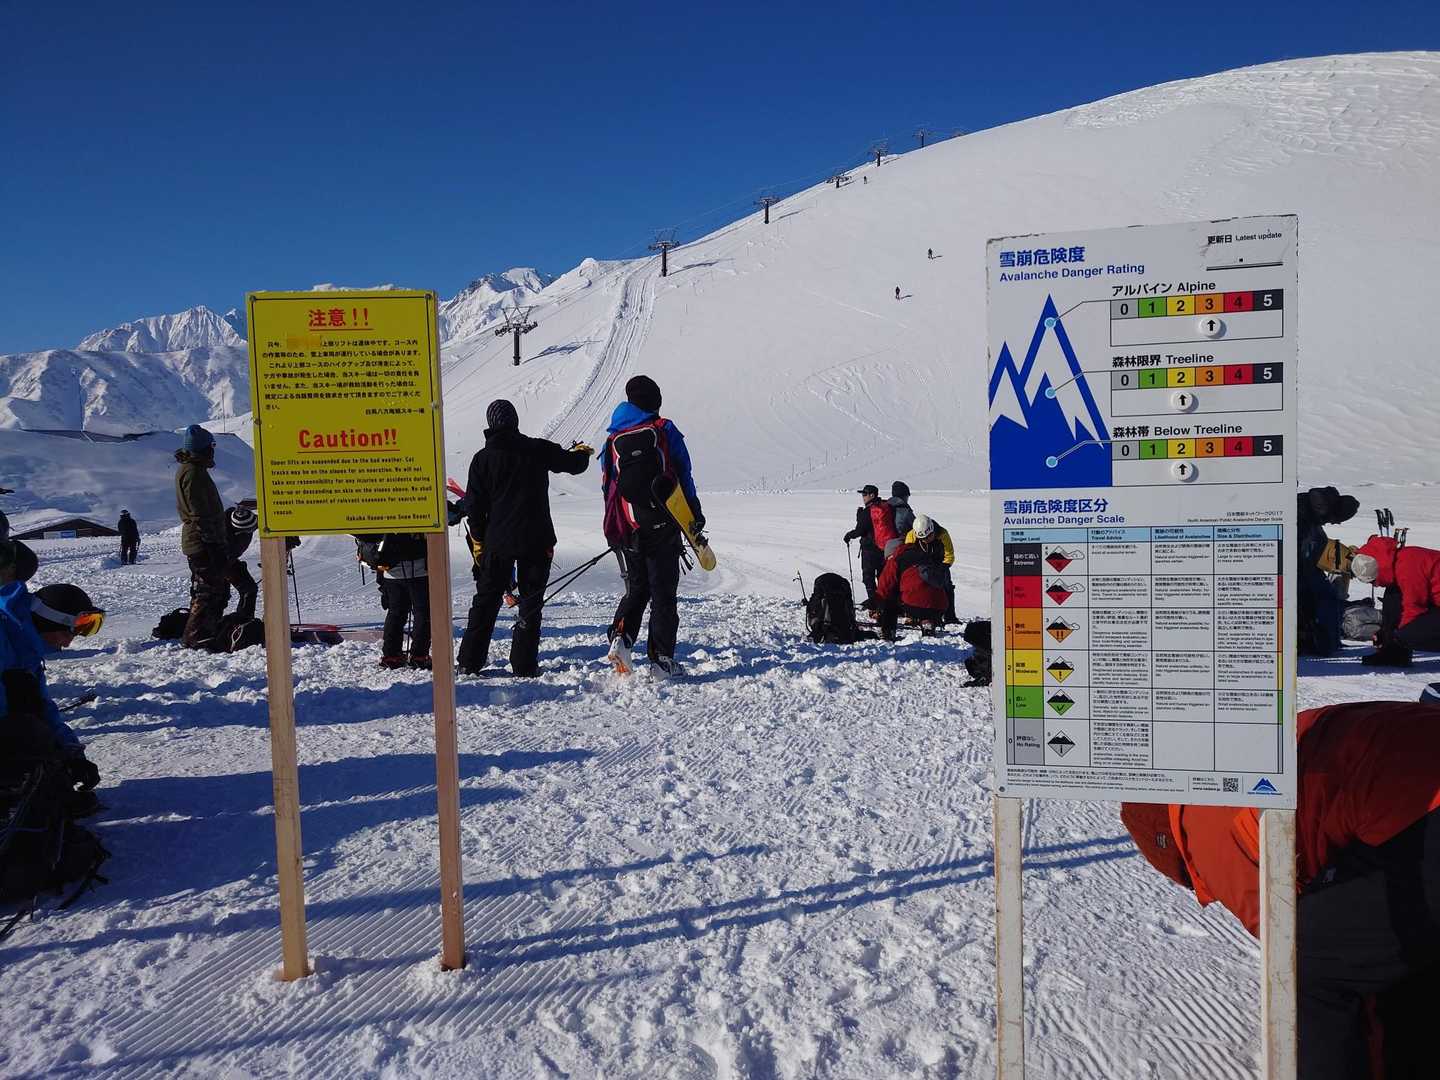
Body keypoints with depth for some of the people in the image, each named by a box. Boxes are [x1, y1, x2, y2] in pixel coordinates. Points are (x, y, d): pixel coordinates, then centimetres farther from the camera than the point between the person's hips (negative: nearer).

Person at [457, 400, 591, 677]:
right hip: (536, 540, -1)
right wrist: (582, 451, 32)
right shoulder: (538, 450, -4)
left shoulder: (482, 458, -1)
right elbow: (575, 464, 9)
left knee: (486, 600, 12)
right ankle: (524, 665, 4)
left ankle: (470, 662, 13)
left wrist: (478, 541, 11)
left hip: (497, 541, 1)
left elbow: (474, 507, 1)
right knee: (530, 601, 6)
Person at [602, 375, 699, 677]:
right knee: (663, 591, 4)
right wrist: (695, 513, 5)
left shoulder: (613, 440, 9)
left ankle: (620, 636, -5)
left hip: (627, 530, 3)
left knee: (636, 588, 17)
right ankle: (661, 657, 4)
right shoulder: (665, 430, -1)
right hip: (662, 526, -3)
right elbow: (684, 474, -2)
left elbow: (608, 486, 12)